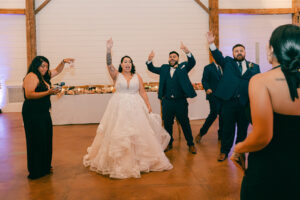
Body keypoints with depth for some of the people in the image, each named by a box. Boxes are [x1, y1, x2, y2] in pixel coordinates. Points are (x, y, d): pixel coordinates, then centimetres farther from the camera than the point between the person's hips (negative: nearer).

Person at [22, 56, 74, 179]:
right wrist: (48, 92, -25)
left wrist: (63, 62, 13)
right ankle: (35, 172, 6)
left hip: (44, 113, 9)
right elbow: (28, 95, -22)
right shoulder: (31, 76, -12)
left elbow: (57, 71, 29)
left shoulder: (44, 76, 14)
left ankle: (44, 167, 25)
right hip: (33, 114, -9)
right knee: (36, 142, -4)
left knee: (46, 140, 13)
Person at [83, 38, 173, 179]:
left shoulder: (137, 76, 9)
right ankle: (119, 162, 10)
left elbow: (142, 92, 6)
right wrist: (109, 50, -25)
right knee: (118, 134, -2)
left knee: (138, 133, 4)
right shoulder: (116, 75, 4)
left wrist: (148, 107, -2)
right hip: (119, 108, -2)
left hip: (136, 108, 2)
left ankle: (139, 160, 20)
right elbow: (109, 64, -12)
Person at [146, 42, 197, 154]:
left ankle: (191, 144, 20)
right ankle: (169, 144, 29)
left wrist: (187, 52, -34)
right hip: (167, 102, 3)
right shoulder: (164, 68, 11)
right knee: (167, 124, 12)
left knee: (185, 124, 7)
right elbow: (152, 69, 7)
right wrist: (149, 60, -16)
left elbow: (192, 62, -14)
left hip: (180, 102, -3)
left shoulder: (183, 67, 3)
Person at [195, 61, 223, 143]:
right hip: (214, 95, -6)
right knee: (213, 114, -13)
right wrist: (207, 88, -26)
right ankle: (201, 133, -1)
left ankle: (221, 134, 18)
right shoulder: (208, 68, 0)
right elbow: (204, 81, -7)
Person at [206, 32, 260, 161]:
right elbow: (218, 56, -11)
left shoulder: (253, 67, 10)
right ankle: (224, 151, 20)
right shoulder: (228, 62, 8)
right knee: (228, 128, 6)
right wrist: (212, 44, -24)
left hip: (245, 102, 2)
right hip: (229, 101, -1)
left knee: (243, 129, 12)